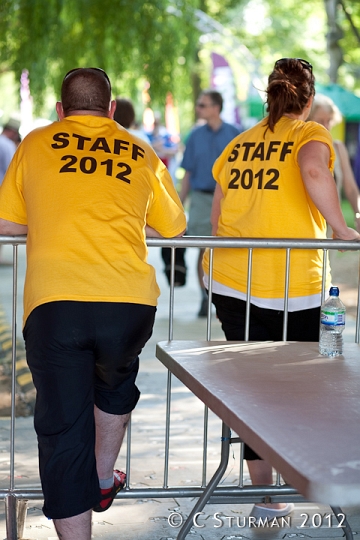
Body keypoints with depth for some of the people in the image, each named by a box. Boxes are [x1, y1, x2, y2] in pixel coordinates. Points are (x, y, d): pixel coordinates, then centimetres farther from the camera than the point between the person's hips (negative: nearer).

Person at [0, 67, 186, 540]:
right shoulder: (142, 155, 16)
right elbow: (174, 227, 27)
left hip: (53, 302, -2)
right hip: (129, 301, 2)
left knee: (63, 431, 7)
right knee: (115, 385, 32)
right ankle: (103, 481, 47)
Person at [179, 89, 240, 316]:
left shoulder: (234, 134, 1)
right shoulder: (196, 135, 7)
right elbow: (188, 173, 9)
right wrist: (180, 204, 5)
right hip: (201, 198, 1)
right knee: (204, 250, -1)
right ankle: (205, 299, 9)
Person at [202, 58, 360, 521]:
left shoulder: (239, 143, 12)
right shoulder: (310, 134, -2)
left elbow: (217, 218, 15)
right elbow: (314, 171, -27)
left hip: (230, 282, 5)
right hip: (292, 290, -5)